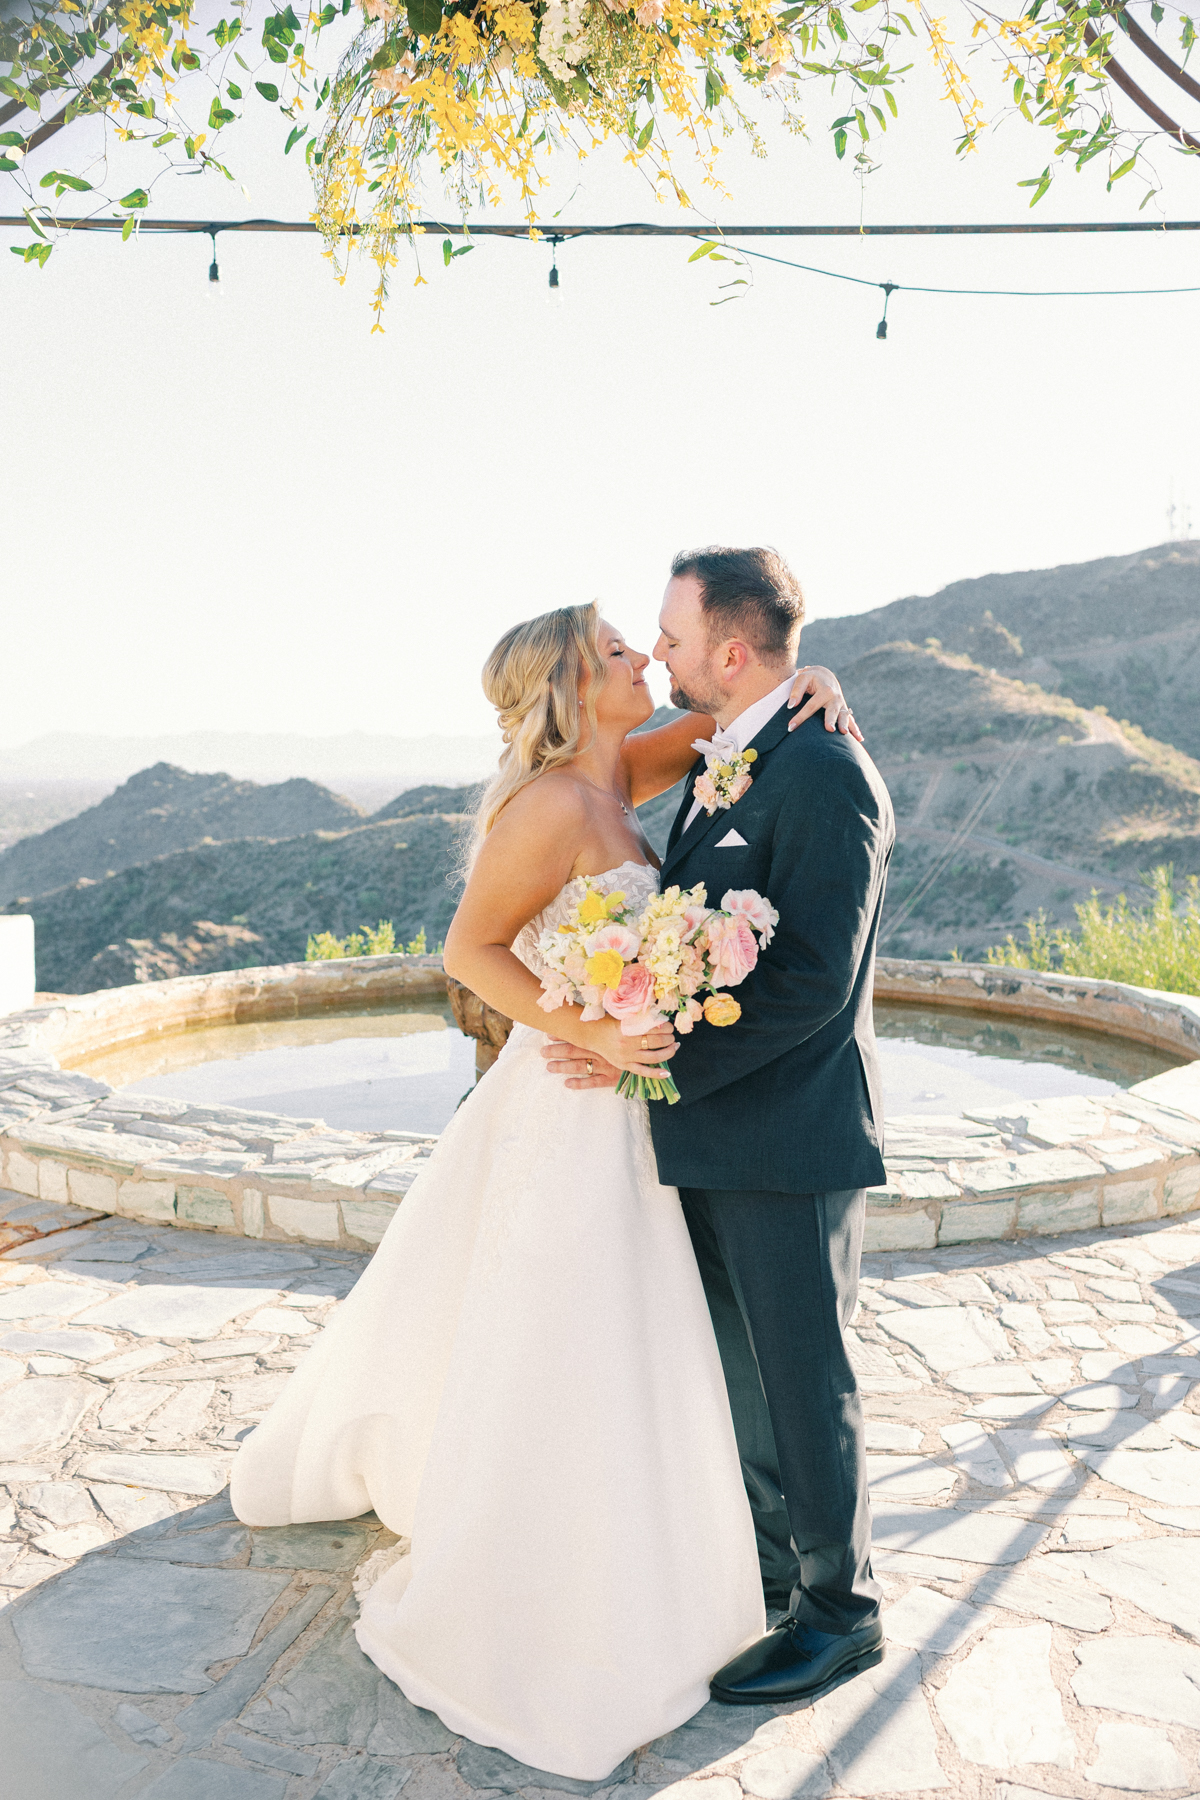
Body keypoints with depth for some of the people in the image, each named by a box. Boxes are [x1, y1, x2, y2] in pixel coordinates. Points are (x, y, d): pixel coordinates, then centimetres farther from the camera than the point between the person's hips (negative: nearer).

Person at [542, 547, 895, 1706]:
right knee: (742, 1367, 21)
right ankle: (774, 1564, 41)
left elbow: (812, 980, -25)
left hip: (787, 1141, -9)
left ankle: (841, 1611, 28)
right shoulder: (723, 762, 11)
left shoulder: (824, 774, -19)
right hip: (714, 1139, 9)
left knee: (803, 1378, 7)